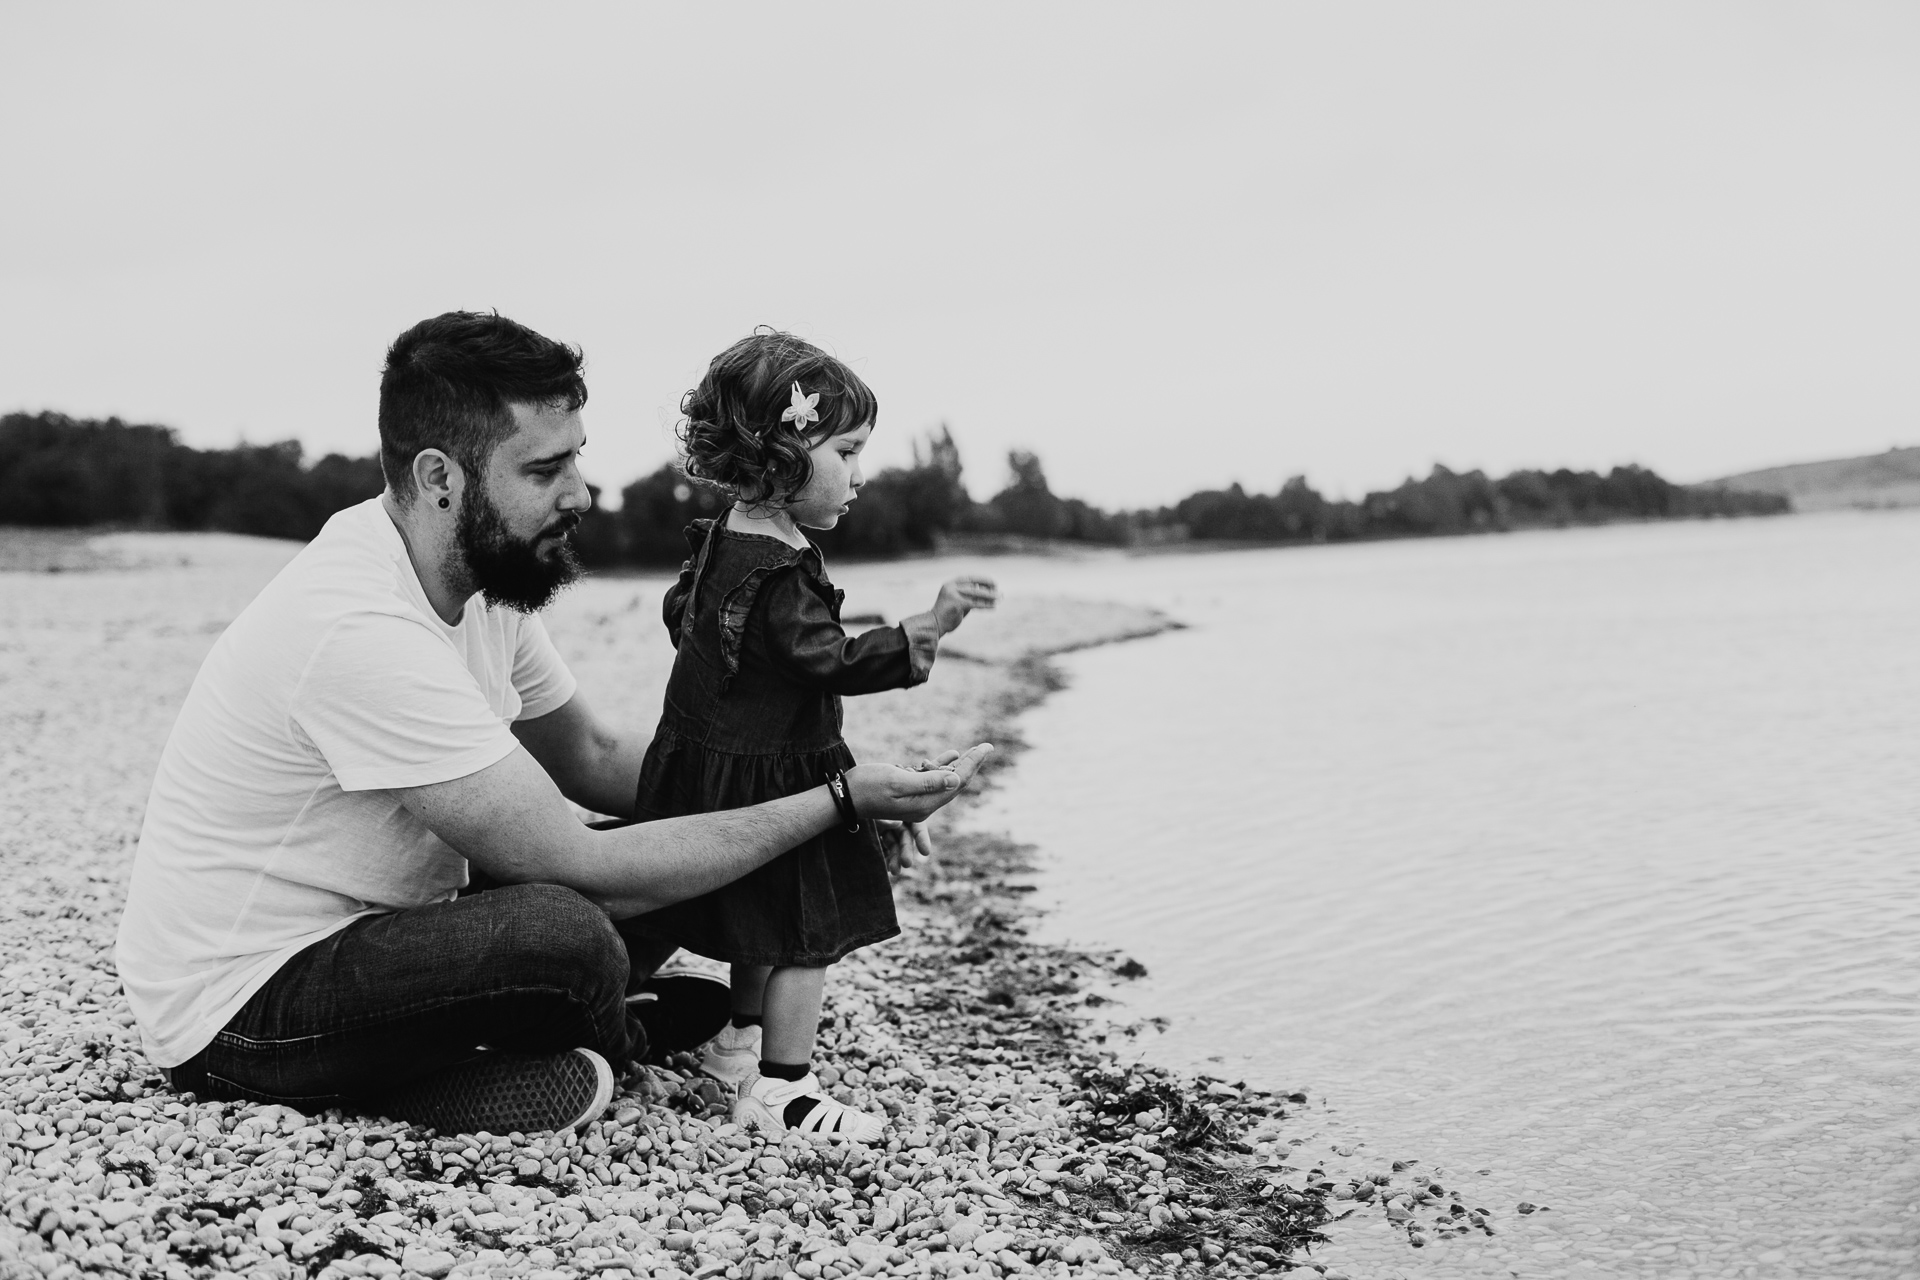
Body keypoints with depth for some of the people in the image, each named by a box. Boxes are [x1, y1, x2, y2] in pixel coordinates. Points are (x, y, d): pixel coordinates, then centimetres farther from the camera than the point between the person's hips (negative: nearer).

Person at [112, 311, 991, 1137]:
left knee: (658, 867, 1)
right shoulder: (361, 629, -30)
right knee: (566, 933, -32)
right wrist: (837, 804, -22)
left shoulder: (482, 573, -1)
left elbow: (591, 758, 11)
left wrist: (806, 776, -3)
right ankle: (612, 1046, 2)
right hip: (240, 1008, -9)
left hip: (371, 928, 9)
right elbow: (584, 869, -29)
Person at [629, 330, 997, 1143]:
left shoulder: (717, 543, 6)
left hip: (707, 763, 10)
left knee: (765, 927, 25)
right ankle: (778, 1090, 5)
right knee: (808, 934, -1)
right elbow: (836, 662, -30)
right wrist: (926, 629, -38)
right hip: (771, 779, -10)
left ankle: (739, 1043, 40)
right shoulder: (781, 574, -25)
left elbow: (680, 613, 21)